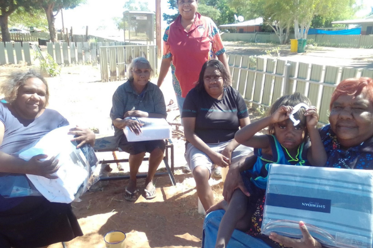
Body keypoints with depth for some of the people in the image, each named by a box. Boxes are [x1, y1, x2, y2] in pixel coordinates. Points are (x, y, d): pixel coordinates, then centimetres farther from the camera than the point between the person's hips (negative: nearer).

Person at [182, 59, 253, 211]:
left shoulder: (234, 96, 5)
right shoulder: (194, 96, -4)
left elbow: (247, 128, 3)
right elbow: (188, 132, -9)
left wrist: (230, 148, -13)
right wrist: (212, 154, -18)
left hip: (230, 144, 3)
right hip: (201, 146, -2)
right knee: (200, 173, -33)